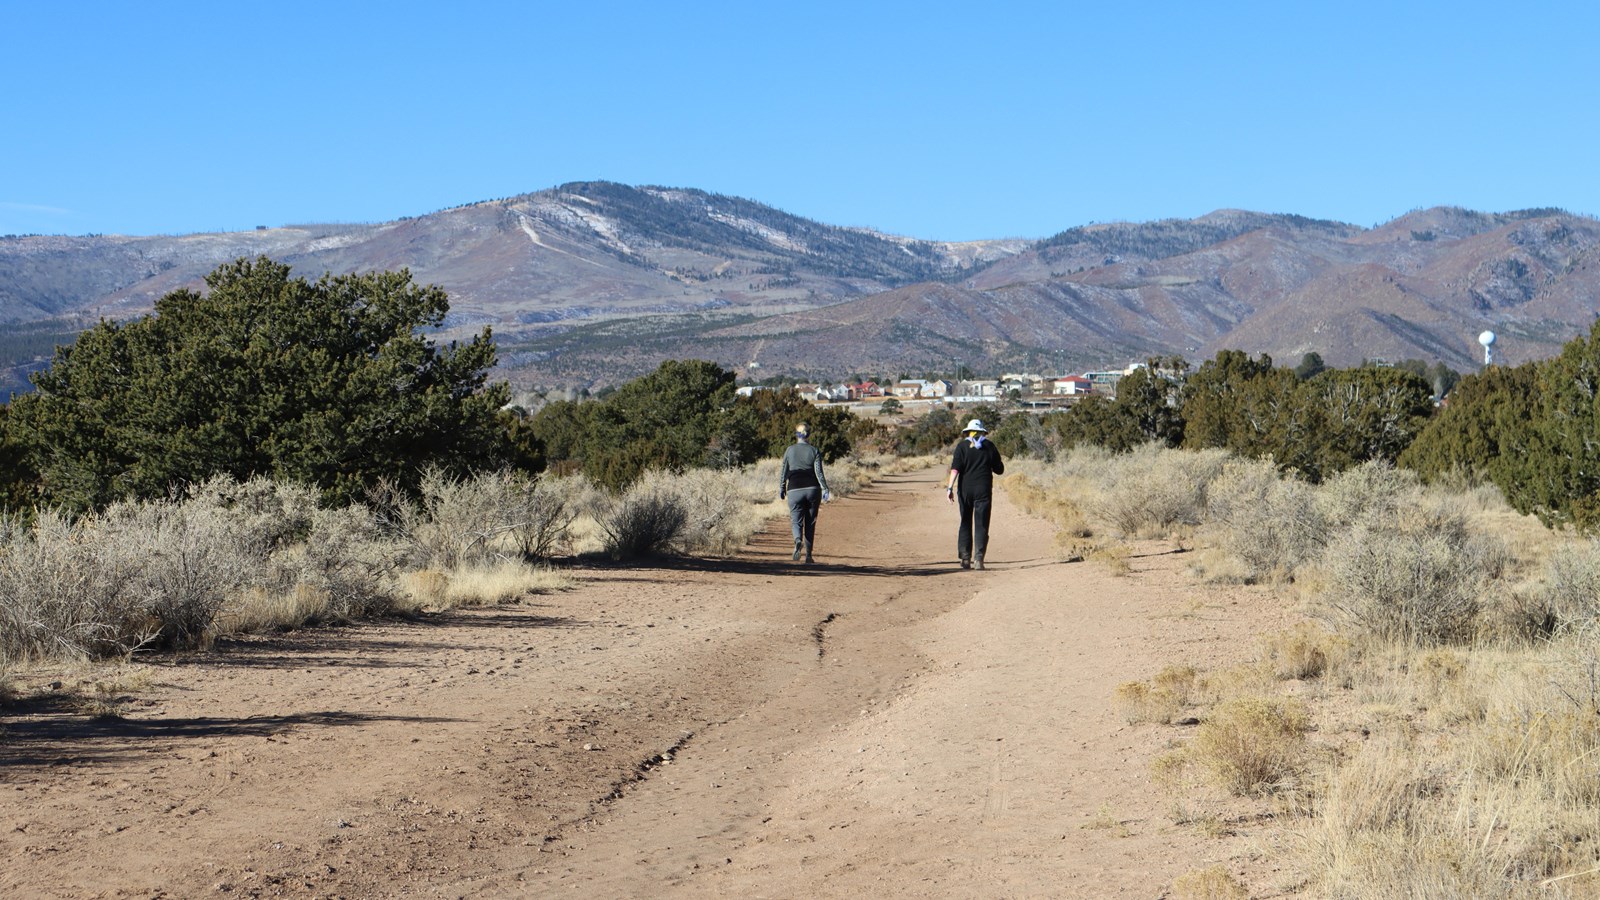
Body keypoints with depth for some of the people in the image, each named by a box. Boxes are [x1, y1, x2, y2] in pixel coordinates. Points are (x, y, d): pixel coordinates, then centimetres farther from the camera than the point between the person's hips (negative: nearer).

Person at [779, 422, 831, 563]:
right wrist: (825, 490, -4)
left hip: (795, 490, 0)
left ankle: (798, 540, -29)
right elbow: (819, 473, -5)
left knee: (796, 521, 3)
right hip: (812, 489, 0)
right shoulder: (814, 451, 2)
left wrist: (782, 490, 15)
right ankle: (808, 555, 9)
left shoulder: (789, 450, 4)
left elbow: (783, 472, 6)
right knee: (810, 523, 10)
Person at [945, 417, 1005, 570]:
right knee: (981, 525, 0)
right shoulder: (989, 446, 4)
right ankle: (979, 558, -13)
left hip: (965, 489, 0)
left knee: (965, 523, 12)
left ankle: (965, 558, 9)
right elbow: (999, 470, 8)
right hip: (983, 489, 0)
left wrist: (950, 487, -14)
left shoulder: (962, 446, 0)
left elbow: (955, 468, -11)